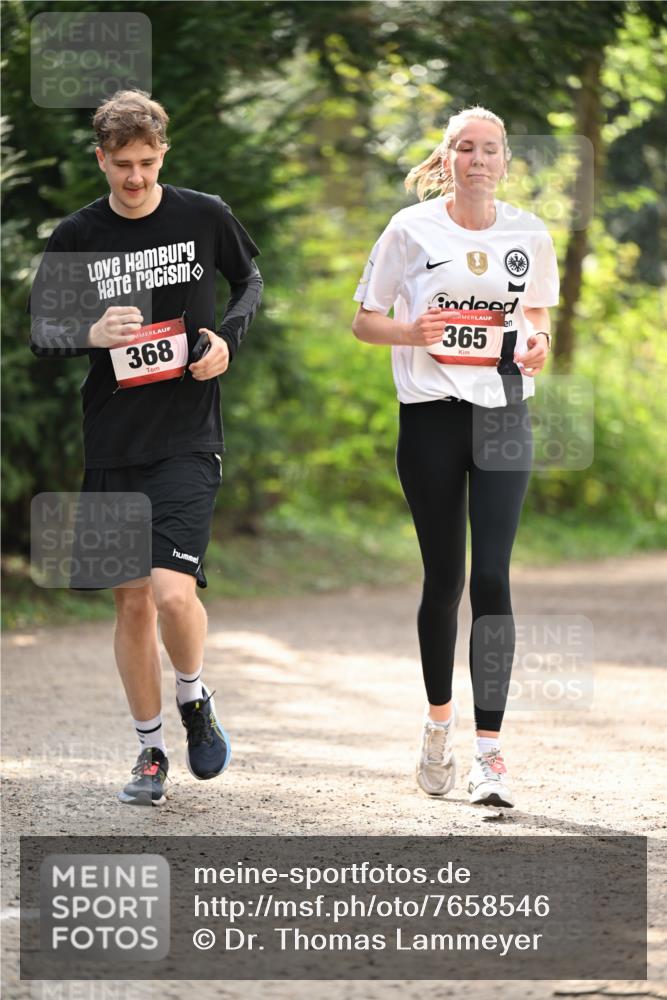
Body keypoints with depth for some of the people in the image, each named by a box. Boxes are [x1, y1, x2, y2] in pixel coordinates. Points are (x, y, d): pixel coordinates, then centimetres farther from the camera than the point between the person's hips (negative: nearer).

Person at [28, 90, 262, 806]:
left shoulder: (204, 216, -1)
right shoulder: (76, 236, -1)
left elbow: (249, 280, 17)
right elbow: (39, 331, 4)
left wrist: (228, 336, -3)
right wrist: (92, 334, -18)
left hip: (188, 438, -2)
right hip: (113, 443, 2)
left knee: (172, 592, -17)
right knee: (131, 602, 6)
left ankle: (194, 699, 12)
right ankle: (150, 749, 21)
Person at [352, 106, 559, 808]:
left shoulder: (530, 236, 5)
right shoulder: (411, 229, 0)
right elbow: (364, 320, 5)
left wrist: (538, 342, -2)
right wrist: (411, 332, -16)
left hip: (503, 416, 1)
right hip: (431, 415, -1)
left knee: (491, 579, -10)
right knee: (444, 579, 5)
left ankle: (488, 751, -12)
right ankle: (439, 718, 29)